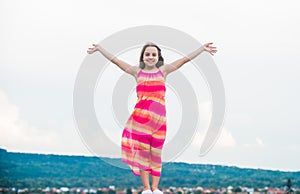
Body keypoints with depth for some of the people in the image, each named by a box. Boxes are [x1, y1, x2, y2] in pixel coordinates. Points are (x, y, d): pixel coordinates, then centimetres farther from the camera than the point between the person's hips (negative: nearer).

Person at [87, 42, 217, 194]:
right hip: (141, 114, 0)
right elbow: (115, 61, 12)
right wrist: (99, 48, 9)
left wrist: (202, 48, 4)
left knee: (156, 152, 4)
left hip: (159, 116, 1)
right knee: (142, 150, -3)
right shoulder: (137, 71, 11)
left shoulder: (163, 71, 11)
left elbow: (185, 59, 8)